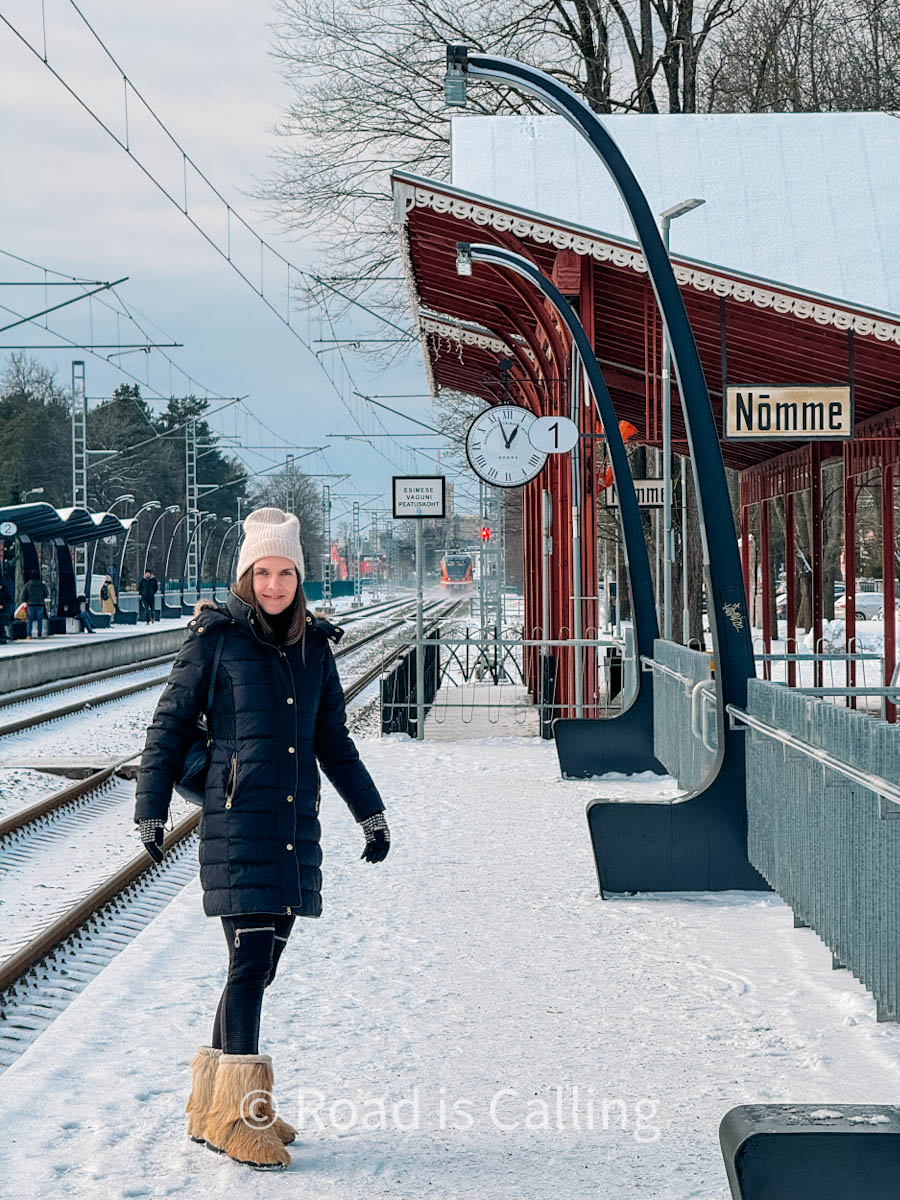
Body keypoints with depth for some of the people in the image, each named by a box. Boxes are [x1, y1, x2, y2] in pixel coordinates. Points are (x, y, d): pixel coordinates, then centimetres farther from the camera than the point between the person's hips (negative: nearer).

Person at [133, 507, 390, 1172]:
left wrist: (371, 813, 20)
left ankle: (215, 1103, 18)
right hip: (237, 824, -5)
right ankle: (239, 1115, -4)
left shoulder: (314, 646, 12)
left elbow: (334, 741, 21)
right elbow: (171, 726, 2)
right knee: (251, 961, -10)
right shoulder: (217, 638, -2)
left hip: (296, 829, 5)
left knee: (262, 963, 7)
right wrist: (151, 811, 0)